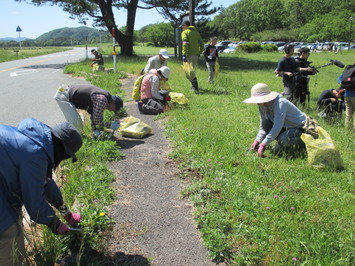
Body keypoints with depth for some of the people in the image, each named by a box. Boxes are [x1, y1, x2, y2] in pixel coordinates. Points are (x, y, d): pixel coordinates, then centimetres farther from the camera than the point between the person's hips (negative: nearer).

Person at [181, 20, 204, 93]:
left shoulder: (185, 32, -2)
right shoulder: (196, 32, 20)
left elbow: (185, 44, -15)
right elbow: (201, 44, 16)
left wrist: (184, 55, -19)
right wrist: (199, 53, 18)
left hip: (189, 54, -7)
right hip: (196, 55, 7)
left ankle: (195, 88, -12)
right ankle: (194, 86, 22)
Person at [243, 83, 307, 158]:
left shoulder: (280, 103, -31)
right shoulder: (263, 106, -7)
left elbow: (277, 127, -38)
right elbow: (263, 126, -1)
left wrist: (263, 145, -39)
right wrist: (257, 141, -16)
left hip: (300, 127, -7)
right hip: (285, 127, 7)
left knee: (283, 139, -33)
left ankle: (301, 146, -5)